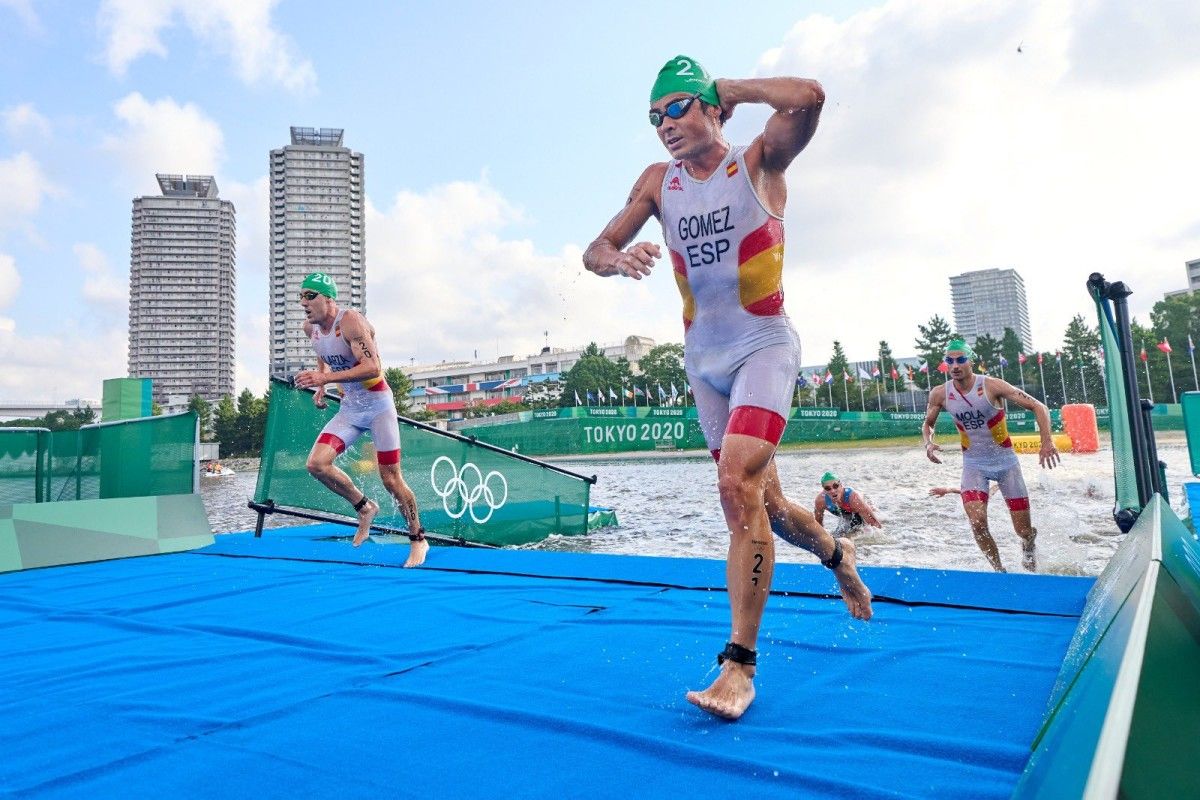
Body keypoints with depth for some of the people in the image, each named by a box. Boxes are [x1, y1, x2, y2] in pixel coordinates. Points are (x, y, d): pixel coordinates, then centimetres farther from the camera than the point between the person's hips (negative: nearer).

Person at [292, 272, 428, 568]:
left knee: (391, 480, -2)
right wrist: (320, 389, 11)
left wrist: (325, 378, -35)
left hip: (377, 405, -7)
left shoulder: (351, 321, -21)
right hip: (349, 408, 7)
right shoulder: (310, 327, 3)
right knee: (317, 463, -12)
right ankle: (364, 507, 12)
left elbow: (373, 368, -31)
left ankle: (418, 540, 16)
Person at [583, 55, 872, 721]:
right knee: (759, 498, 12)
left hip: (763, 347, -5)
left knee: (738, 485, -21)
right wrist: (619, 260, -21)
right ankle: (836, 555, 42)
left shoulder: (759, 163, -4)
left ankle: (739, 663, -12)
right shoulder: (658, 182, 7)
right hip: (701, 359, 5)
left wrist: (733, 87, -7)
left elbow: (808, 97, -23)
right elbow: (595, 250, 3)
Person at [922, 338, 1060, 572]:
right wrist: (928, 443, -14)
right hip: (974, 464, 1)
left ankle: (1030, 545, 42)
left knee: (1024, 530, 5)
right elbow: (928, 424, 8)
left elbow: (1038, 406, -13)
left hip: (1005, 461, -1)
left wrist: (1047, 441, -26)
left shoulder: (991, 386, -17)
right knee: (977, 522, -20)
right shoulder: (940, 394, -9)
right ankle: (999, 569, 5)